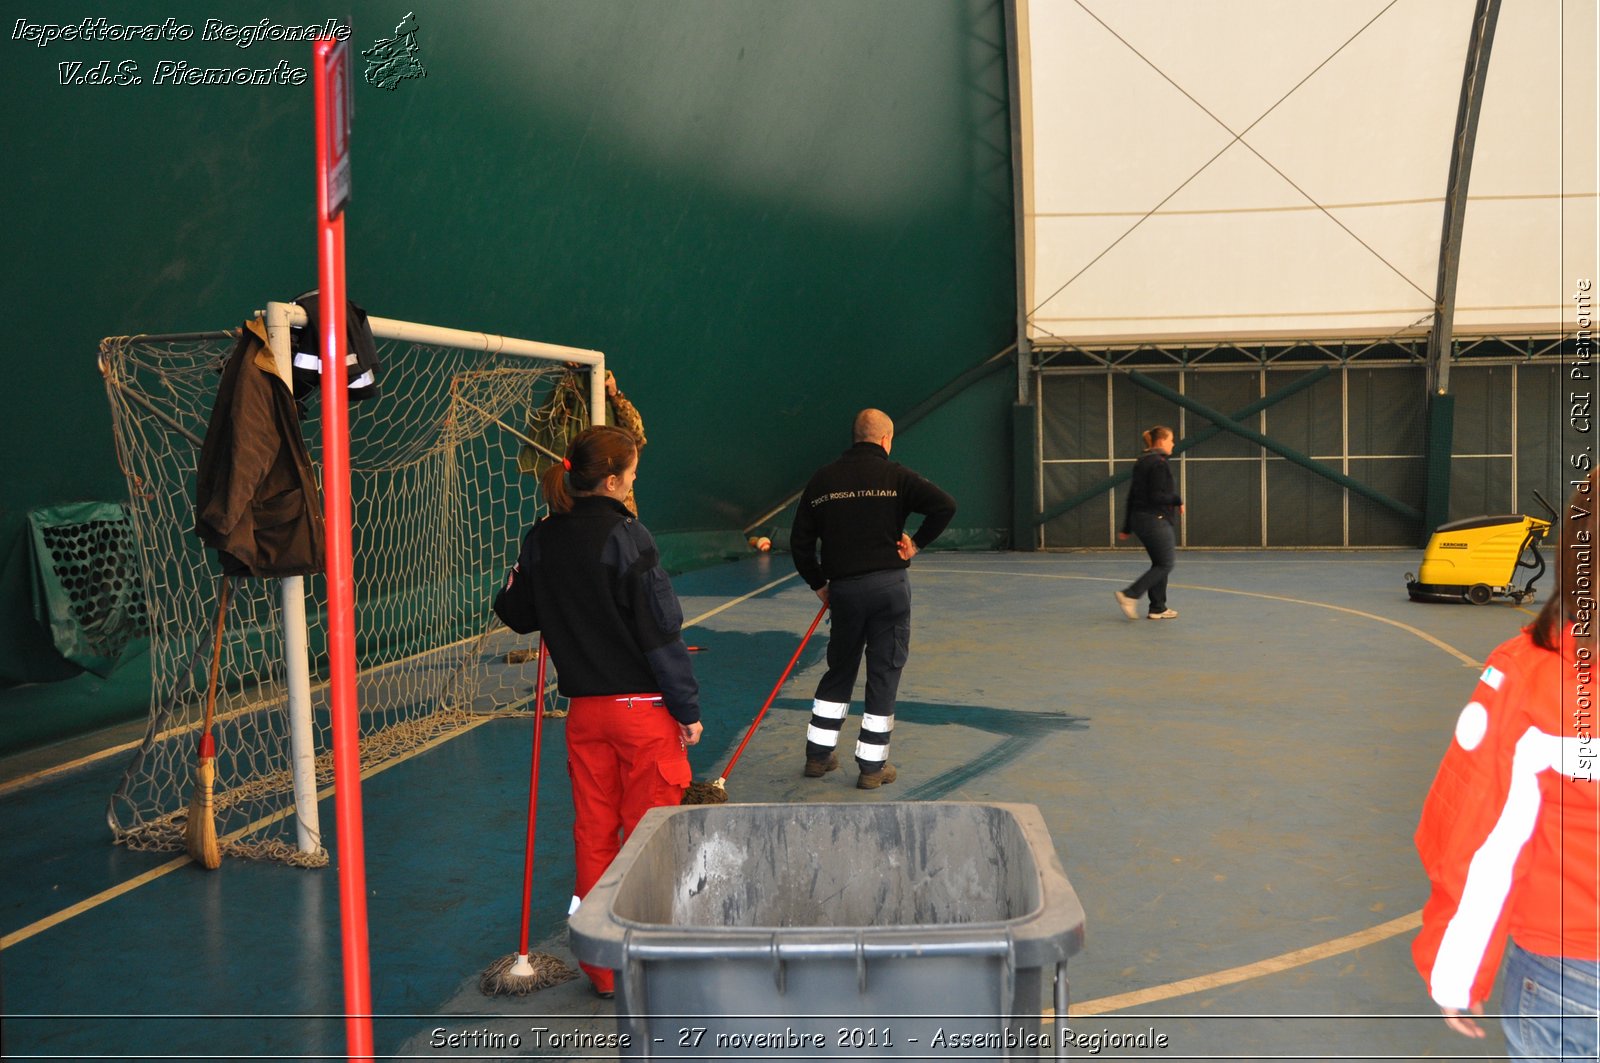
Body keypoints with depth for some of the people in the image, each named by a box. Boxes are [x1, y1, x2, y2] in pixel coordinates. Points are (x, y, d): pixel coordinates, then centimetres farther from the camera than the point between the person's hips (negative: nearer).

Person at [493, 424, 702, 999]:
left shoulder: (542, 539, 1)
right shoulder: (625, 534, -15)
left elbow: (515, 612, 13)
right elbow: (661, 631, -15)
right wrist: (687, 708, -9)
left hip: (584, 710, 5)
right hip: (643, 707, -5)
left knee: (593, 833, 14)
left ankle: (600, 963, 23)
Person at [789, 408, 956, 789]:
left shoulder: (822, 479, 6)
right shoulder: (894, 475, -3)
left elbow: (800, 541, 5)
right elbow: (945, 505, -14)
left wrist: (818, 583, 15)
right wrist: (917, 543, -2)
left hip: (843, 589, 3)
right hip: (890, 585, -3)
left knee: (839, 670, 19)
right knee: (884, 673, 6)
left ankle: (818, 754, 25)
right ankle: (872, 765, 11)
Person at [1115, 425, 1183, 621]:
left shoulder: (1141, 462, 13)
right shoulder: (1159, 463, -15)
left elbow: (1132, 496, 14)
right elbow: (1156, 496, -21)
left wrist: (1126, 527, 16)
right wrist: (1178, 501, -5)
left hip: (1139, 518, 9)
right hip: (1156, 520, -9)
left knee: (1159, 563, 15)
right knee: (1166, 563, 0)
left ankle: (1158, 608, 17)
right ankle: (1130, 594, -8)